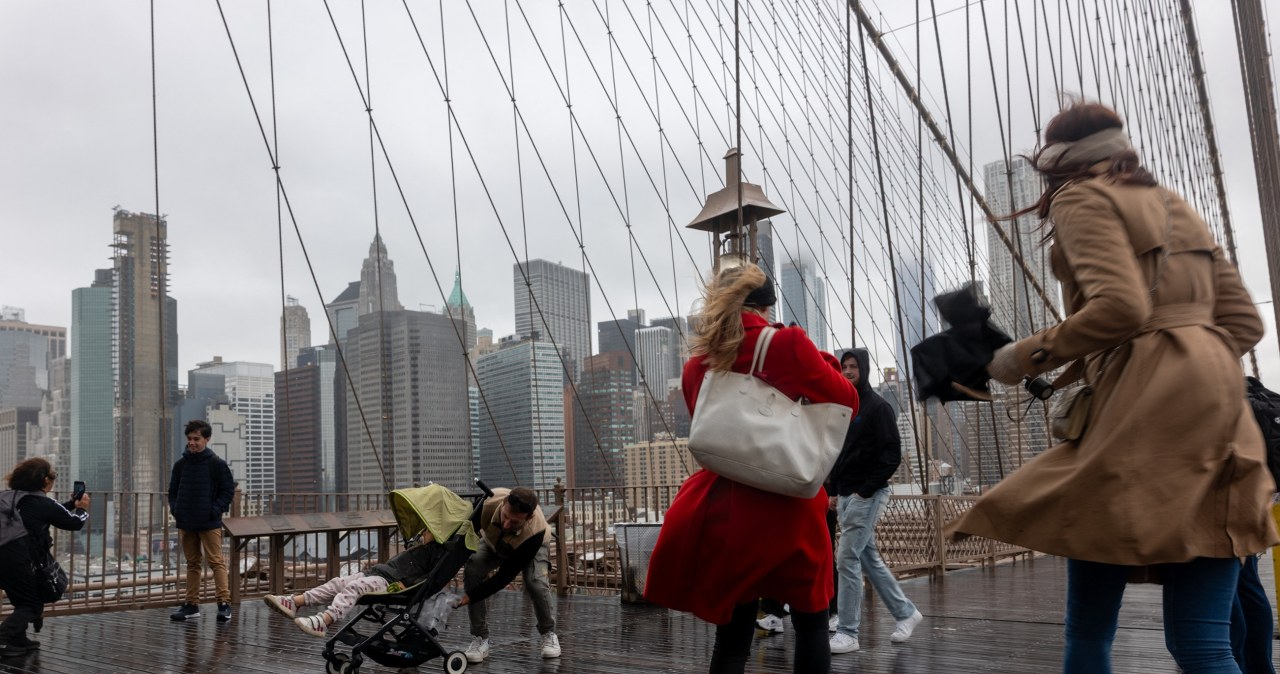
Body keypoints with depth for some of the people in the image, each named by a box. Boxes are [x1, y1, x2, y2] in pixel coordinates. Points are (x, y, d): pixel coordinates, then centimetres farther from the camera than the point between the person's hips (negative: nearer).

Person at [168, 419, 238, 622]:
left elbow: (228, 489, -3)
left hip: (209, 523, -5)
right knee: (192, 563, 12)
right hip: (186, 522, 5)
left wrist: (216, 509, -13)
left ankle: (224, 603, -8)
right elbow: (173, 491, 17)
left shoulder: (217, 464, -5)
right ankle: (192, 604, 18)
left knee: (216, 562, -7)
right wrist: (175, 508, 1)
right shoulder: (180, 464, 8)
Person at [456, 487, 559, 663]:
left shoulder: (535, 532, -44)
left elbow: (505, 576, -36)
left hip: (531, 546, -2)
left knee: (536, 583, -28)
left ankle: (548, 634, 1)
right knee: (471, 572, -25)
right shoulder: (488, 503, -42)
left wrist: (469, 597, -38)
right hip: (493, 543, 3)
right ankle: (480, 638, -11)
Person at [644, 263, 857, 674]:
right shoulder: (787, 344, -9)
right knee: (811, 623, 13)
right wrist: (823, 363, 14)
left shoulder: (697, 365, 4)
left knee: (732, 636, 9)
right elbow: (846, 402, 0)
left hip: (727, 509, 4)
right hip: (789, 507, -3)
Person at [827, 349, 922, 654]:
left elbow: (892, 455, -14)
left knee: (847, 559, -10)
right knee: (870, 559, 13)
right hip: (845, 497, 8)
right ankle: (906, 612, 27)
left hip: (867, 496, -8)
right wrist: (835, 490, 11)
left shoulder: (878, 407, -9)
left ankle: (847, 633, -4)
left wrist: (866, 490, -17)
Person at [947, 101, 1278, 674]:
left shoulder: (1081, 199, 2)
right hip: (1213, 400, 8)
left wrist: (1030, 355, -4)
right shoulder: (1174, 207, 26)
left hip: (1146, 401, -8)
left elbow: (1120, 308, -15)